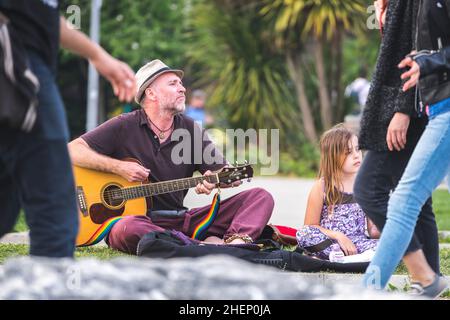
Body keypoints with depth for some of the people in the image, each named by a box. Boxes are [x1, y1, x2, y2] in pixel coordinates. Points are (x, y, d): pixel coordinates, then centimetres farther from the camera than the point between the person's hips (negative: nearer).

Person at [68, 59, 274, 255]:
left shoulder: (191, 130, 12)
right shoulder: (124, 127, 0)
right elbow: (73, 151, -6)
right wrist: (118, 167, -16)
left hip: (179, 219, 5)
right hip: (136, 218, -5)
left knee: (260, 197, -8)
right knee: (127, 228, -43)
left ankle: (237, 242, -39)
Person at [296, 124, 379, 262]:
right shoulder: (321, 187, 0)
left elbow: (372, 230, 10)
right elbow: (310, 226, 0)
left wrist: (377, 230, -15)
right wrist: (337, 235, -14)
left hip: (357, 242, 1)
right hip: (329, 242, -1)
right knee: (303, 234, -32)